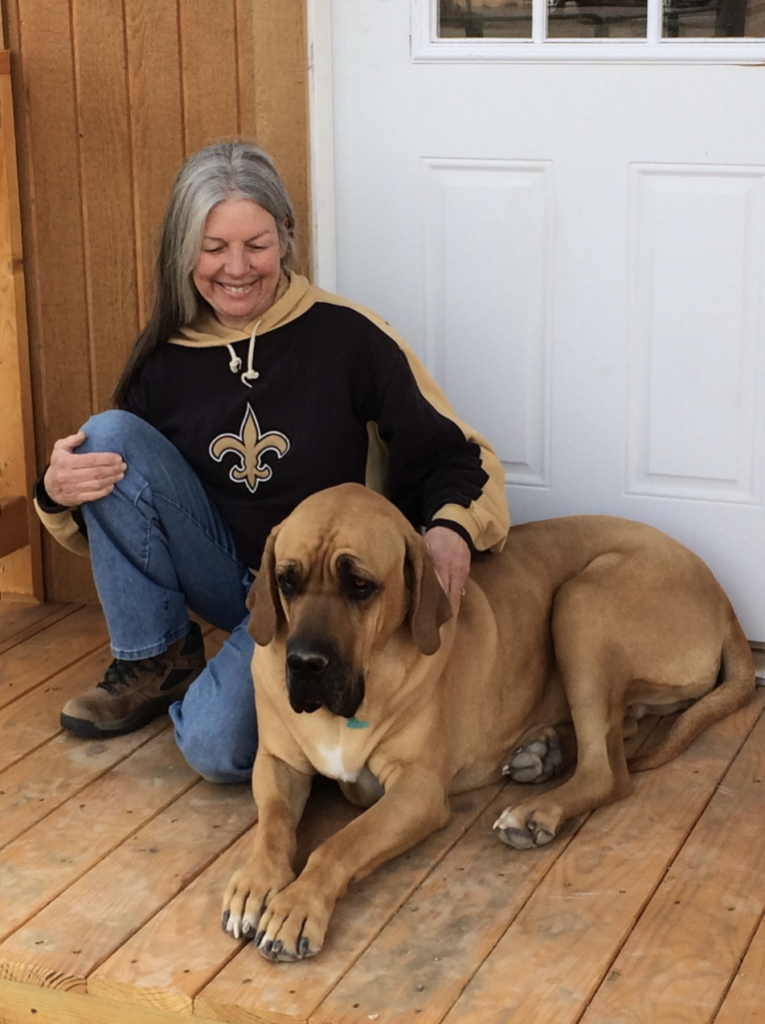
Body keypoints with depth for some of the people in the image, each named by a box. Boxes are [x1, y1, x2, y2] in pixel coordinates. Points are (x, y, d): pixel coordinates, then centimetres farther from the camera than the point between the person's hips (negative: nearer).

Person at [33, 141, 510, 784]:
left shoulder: (346, 335, -12)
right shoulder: (165, 358, -1)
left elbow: (454, 455, -9)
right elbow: (116, 518, 7)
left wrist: (453, 528, -31)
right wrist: (59, 494, -17)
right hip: (223, 575, 5)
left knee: (217, 743, -30)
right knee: (110, 434, -17)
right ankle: (157, 661, -4)